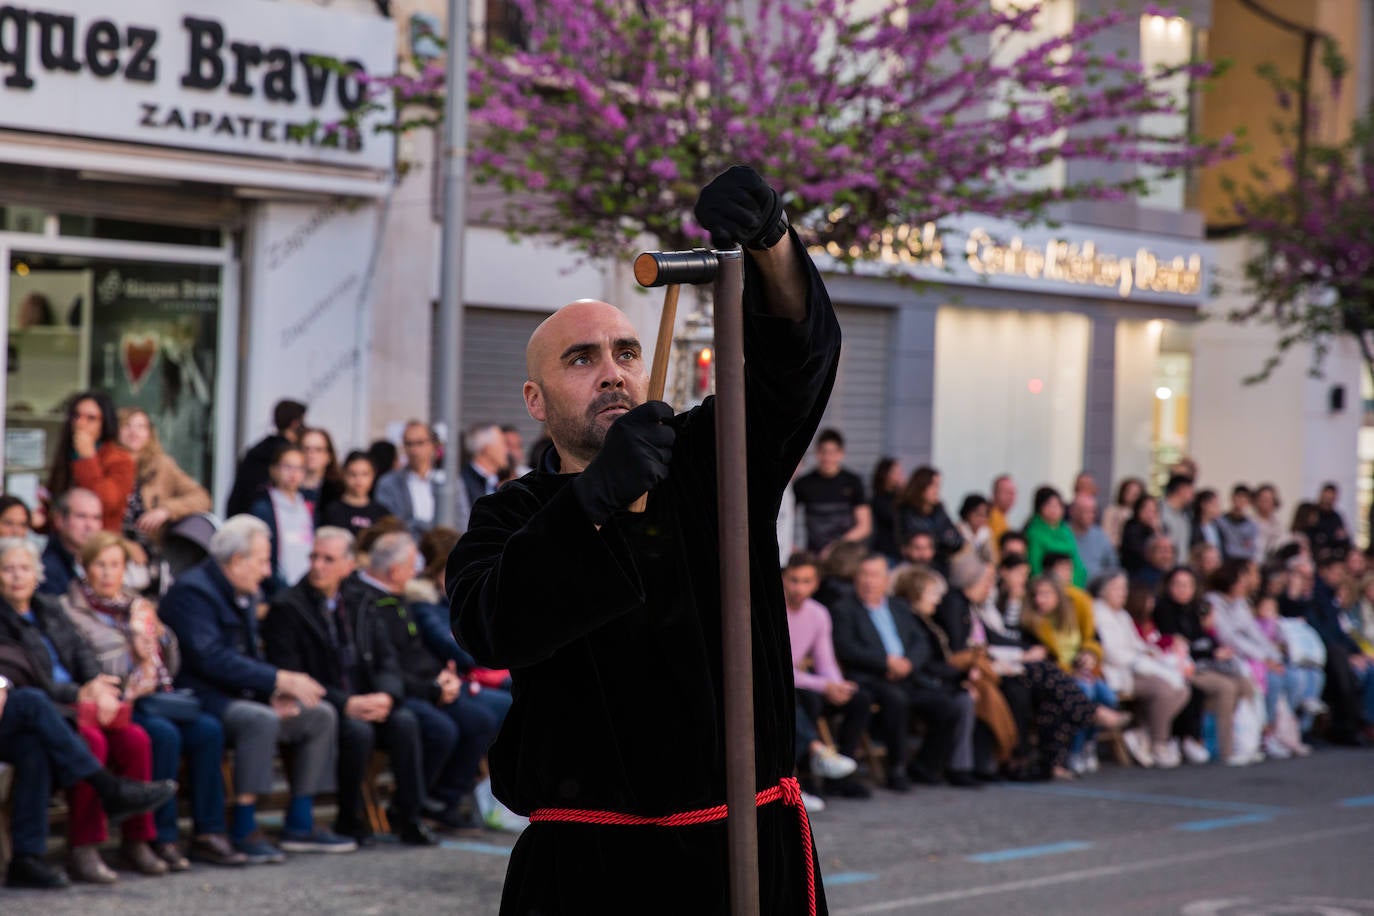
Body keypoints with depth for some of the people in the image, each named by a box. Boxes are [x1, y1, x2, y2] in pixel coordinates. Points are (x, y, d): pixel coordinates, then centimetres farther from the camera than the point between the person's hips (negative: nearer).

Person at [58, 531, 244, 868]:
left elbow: (170, 667, 19)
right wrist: (133, 653, -12)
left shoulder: (138, 606, 21)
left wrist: (161, 635, 2)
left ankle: (208, 832, -19)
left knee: (208, 729, -21)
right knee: (164, 734, -32)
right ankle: (162, 838, -26)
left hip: (153, 699, 6)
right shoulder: (73, 611, 4)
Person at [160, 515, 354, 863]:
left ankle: (299, 824, 2)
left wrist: (277, 691, -1)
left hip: (237, 694, 10)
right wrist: (279, 680, -24)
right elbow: (211, 659, -25)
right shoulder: (192, 592, -15)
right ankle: (244, 830, -29)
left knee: (321, 714, 1)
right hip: (200, 700, -10)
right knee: (261, 719, -35)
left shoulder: (241, 593, 17)